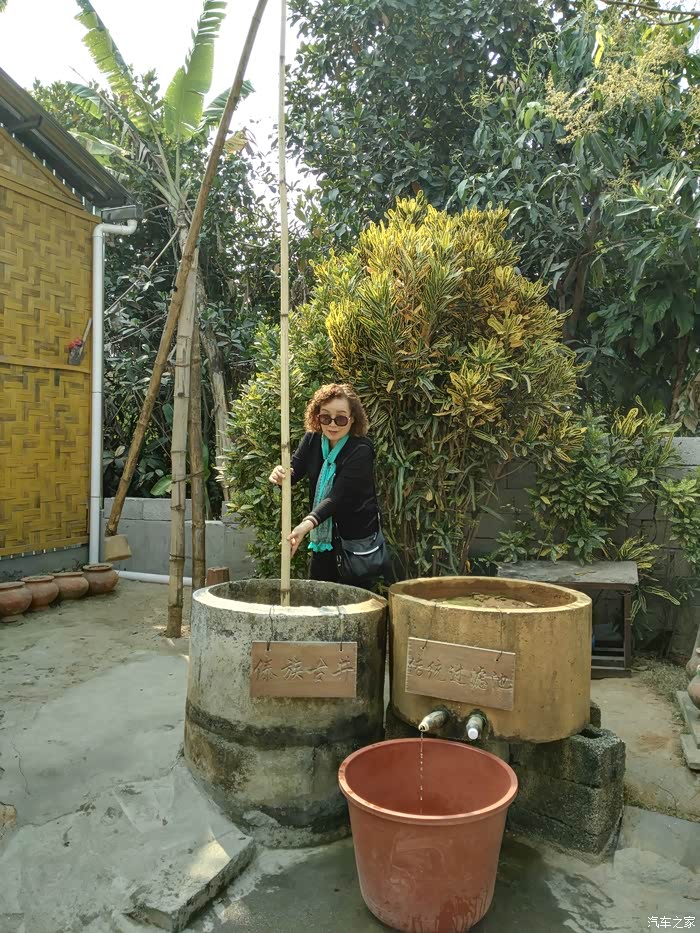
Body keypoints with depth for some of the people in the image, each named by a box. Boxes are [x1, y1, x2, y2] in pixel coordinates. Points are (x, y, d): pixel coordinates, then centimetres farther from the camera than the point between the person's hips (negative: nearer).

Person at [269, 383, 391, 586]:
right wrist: (281, 475, -36)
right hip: (323, 539, 6)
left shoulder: (361, 450, -21)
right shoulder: (312, 440, -1)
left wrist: (308, 523, -44)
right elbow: (294, 469, -11)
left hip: (357, 541, -5)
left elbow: (338, 496, -30)